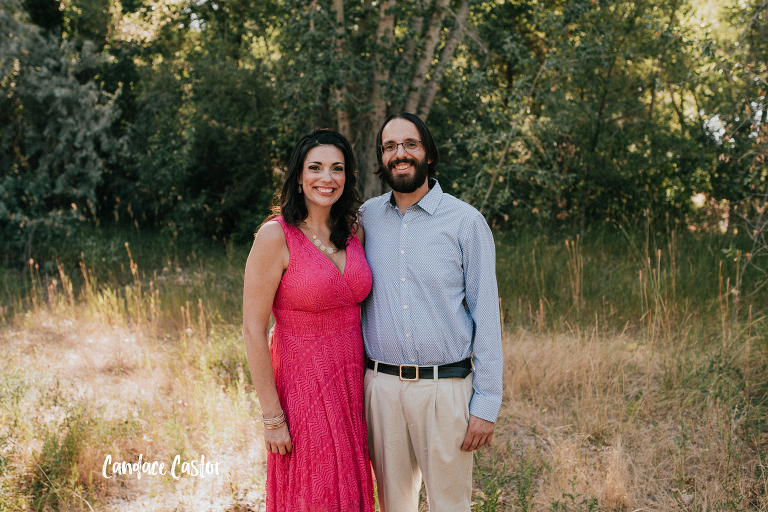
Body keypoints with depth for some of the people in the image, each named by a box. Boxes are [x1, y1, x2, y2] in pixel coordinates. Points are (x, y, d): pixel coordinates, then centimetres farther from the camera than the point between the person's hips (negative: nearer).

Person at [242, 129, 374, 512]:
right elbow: (253, 330, -14)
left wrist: (364, 386, 8)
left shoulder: (352, 233, 5)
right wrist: (272, 417, -14)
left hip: (352, 386, 6)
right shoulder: (276, 236, -13)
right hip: (303, 385, -5)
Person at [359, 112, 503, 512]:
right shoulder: (367, 216, 7)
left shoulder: (466, 221, -3)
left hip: (446, 388, -3)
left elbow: (486, 315, -4)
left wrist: (486, 404, -9)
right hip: (382, 386, 3)